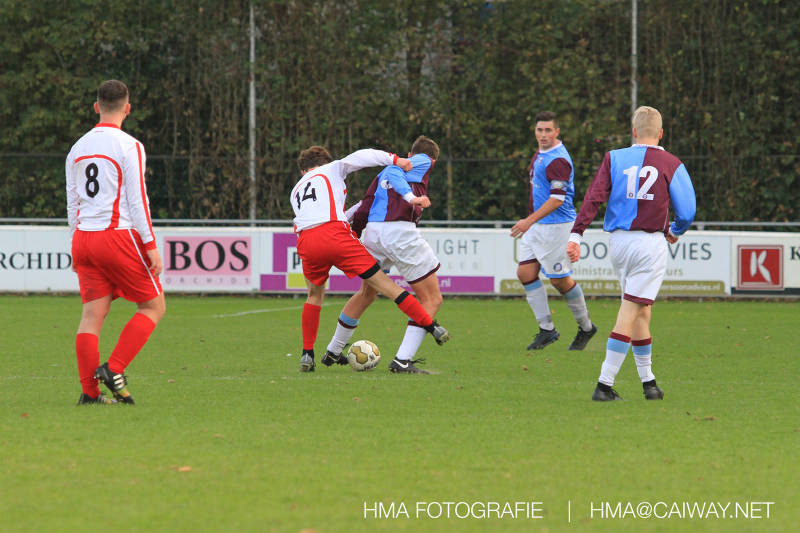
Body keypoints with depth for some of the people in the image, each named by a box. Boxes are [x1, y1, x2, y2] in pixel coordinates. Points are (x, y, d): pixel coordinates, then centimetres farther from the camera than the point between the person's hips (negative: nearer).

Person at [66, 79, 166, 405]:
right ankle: (114, 369, -8)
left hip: (83, 237, 6)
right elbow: (137, 199, -10)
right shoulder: (128, 146, -6)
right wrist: (150, 245, -8)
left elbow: (72, 202, 16)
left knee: (93, 313, 3)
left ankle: (89, 391, -4)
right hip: (118, 236, -6)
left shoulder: (78, 148, 13)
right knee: (153, 305, 6)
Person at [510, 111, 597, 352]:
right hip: (536, 226, 9)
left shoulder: (558, 160, -19)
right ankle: (546, 329, 5)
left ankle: (586, 328, 17)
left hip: (555, 226, -9)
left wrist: (530, 221, -27)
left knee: (560, 280, -2)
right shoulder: (540, 155, 12)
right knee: (525, 273, 1)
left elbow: (557, 199, -24)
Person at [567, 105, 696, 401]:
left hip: (618, 243, 3)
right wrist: (675, 232, 22)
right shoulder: (672, 165, 0)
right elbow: (687, 210, 1)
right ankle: (604, 385, -12)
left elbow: (594, 197, -6)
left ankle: (647, 380, 21)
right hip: (650, 243, -3)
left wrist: (576, 235, -10)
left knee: (641, 311, 17)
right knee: (629, 315, -5)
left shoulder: (614, 158, 5)